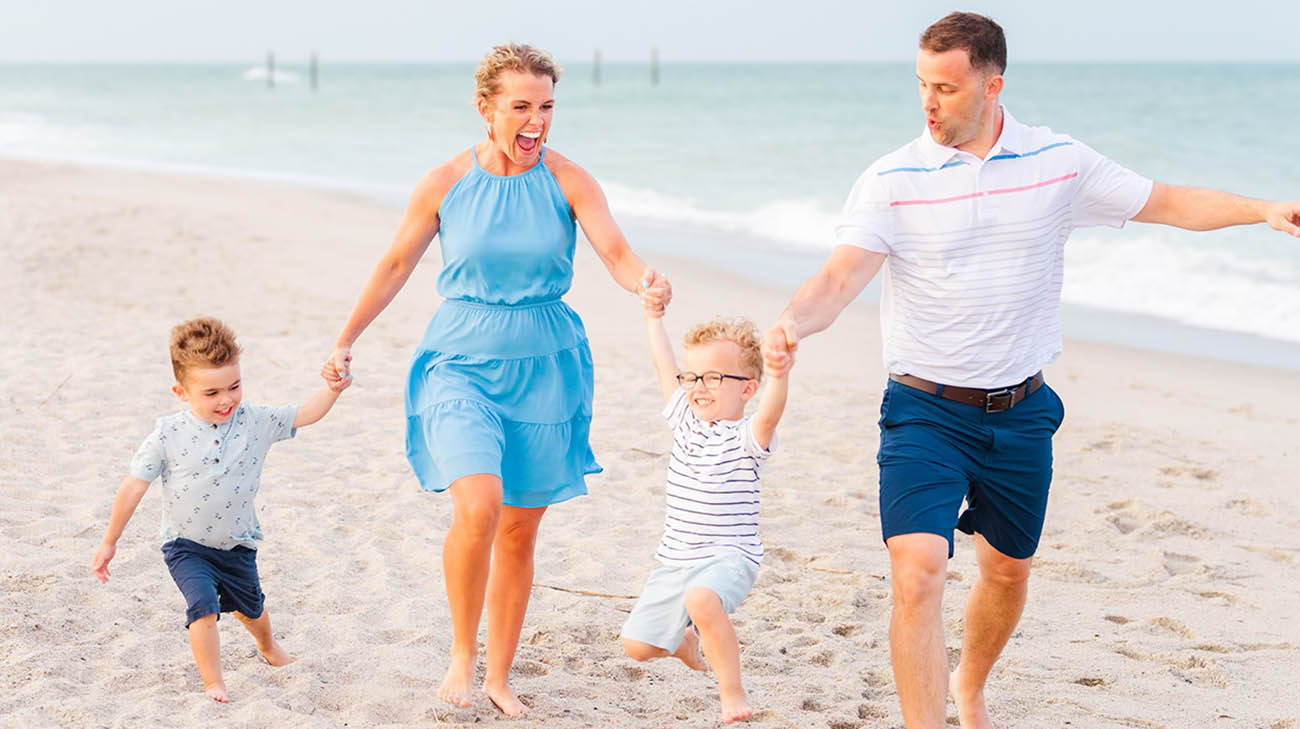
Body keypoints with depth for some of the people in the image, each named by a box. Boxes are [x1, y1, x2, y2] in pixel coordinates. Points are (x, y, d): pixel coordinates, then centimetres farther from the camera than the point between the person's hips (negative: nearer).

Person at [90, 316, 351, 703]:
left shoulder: (255, 422, -14)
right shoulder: (168, 435, -21)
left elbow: (304, 414, -12)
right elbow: (133, 487, -15)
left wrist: (333, 389, -32)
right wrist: (109, 541, -10)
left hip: (237, 543, 3)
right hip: (185, 545, -3)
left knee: (250, 606, 25)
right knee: (204, 605, -24)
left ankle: (268, 646, 57)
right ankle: (212, 682, -9)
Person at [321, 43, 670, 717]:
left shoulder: (568, 182, -5)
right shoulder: (445, 183, -4)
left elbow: (615, 251, -17)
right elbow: (395, 265, 8)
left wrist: (647, 286, -40)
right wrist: (346, 340, 13)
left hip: (543, 367, 1)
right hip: (462, 361, -1)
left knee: (519, 532, 8)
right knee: (477, 507, -23)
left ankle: (500, 677, 25)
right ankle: (462, 653, -1)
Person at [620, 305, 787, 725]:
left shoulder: (744, 438, -12)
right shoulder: (686, 422, 7)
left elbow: (770, 412, -35)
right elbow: (664, 366, 19)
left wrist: (778, 371, -51)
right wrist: (654, 319, 25)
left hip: (729, 558, -7)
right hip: (677, 560, 7)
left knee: (701, 599, -40)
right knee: (636, 645, 6)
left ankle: (732, 692, -24)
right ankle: (686, 642, 41)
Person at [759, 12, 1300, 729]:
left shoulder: (1059, 162, -1)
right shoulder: (892, 179, -9)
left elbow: (1167, 202, 7)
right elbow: (840, 276, -19)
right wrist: (792, 323, -40)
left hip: (1021, 413, 3)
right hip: (925, 409, -3)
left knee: (1007, 570, 19)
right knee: (917, 574, -20)